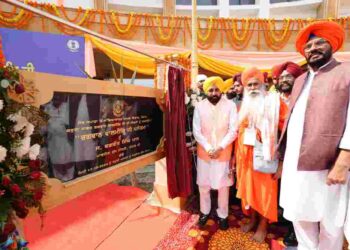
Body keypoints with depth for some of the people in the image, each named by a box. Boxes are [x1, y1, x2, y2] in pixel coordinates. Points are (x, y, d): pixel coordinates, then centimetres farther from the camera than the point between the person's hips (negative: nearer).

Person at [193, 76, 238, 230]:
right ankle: (204, 212, 34)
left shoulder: (230, 105, -6)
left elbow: (233, 130, -8)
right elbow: (196, 131, -5)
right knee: (203, 185, 12)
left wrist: (220, 147, -15)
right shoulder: (199, 106, -4)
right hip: (204, 152, 1)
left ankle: (223, 215, 30)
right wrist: (208, 148, -13)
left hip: (223, 152, -1)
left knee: (223, 186, 8)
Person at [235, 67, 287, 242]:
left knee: (265, 190, 7)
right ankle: (253, 219, 34)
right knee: (248, 187, 14)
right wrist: (235, 155, 10)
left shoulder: (274, 101, -6)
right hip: (246, 154, 5)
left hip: (264, 155, -4)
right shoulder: (244, 105, 9)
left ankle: (263, 225, 25)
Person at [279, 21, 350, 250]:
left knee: (330, 224, 10)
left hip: (328, 165, -5)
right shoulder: (300, 80, 18)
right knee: (300, 216, 16)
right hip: (295, 163, 6)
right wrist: (282, 158, 14)